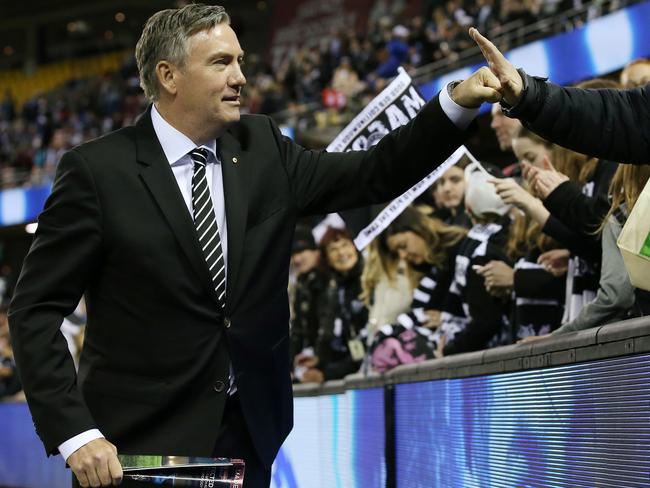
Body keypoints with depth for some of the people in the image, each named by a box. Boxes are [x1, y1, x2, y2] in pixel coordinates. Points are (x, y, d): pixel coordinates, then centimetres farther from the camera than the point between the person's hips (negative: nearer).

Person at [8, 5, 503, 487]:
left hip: (249, 430, 5)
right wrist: (75, 434, -18)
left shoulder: (263, 148, 4)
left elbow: (376, 174, 5)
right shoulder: (98, 170, -10)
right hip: (142, 443, -4)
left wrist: (457, 102, -9)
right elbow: (36, 309, -10)